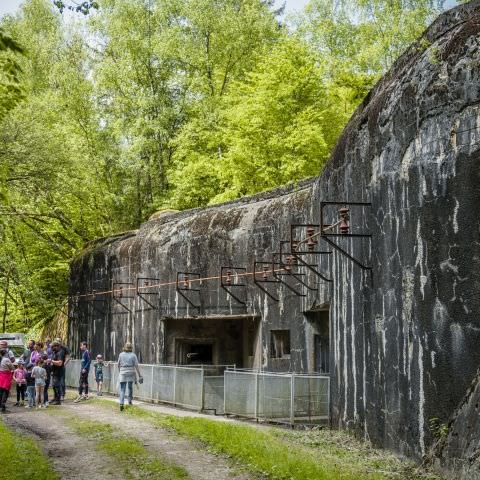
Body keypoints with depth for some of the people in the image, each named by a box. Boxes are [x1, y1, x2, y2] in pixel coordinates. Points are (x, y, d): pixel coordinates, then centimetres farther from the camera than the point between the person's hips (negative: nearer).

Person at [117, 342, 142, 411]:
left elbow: (119, 365, 9)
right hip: (131, 373, 1)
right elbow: (136, 366, -7)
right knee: (130, 387, 23)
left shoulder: (121, 355, 0)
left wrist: (120, 372, 28)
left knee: (122, 389, -2)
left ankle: (121, 403, -20)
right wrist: (140, 376, -4)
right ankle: (130, 401, 31)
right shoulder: (133, 355, -3)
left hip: (123, 374, -1)